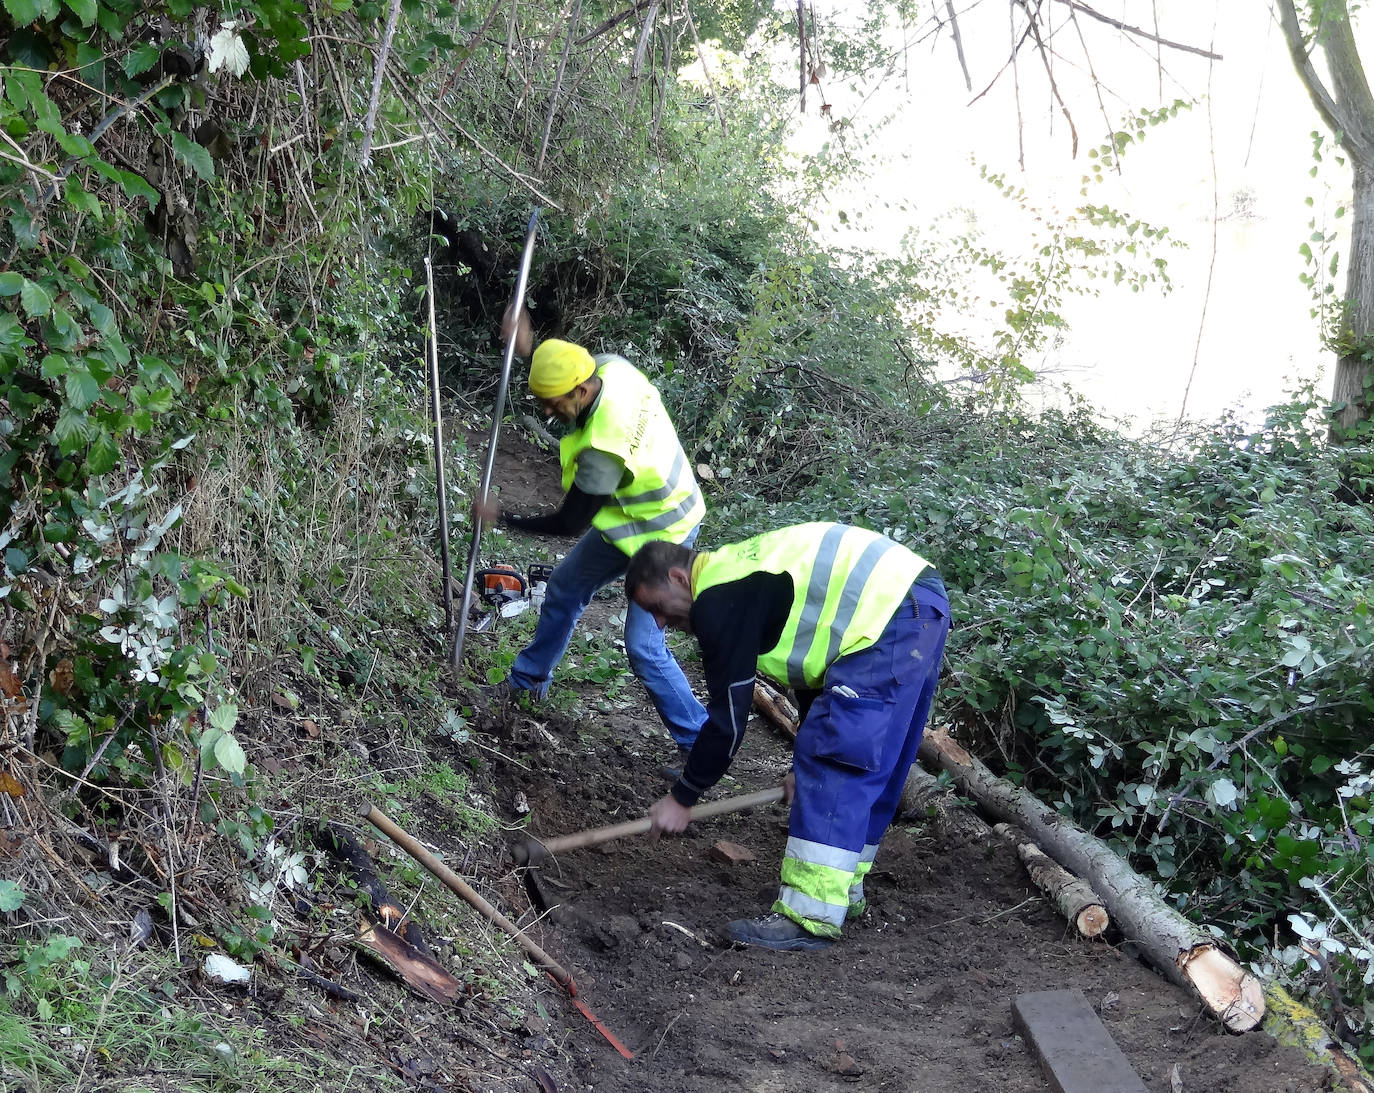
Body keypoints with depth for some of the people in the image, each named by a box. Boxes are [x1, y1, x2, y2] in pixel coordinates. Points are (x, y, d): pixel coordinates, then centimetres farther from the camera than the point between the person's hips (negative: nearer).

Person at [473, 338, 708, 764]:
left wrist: (501, 517, -13)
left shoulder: (604, 449, -39)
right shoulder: (611, 366, -18)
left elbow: (569, 524, -24)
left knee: (643, 646, -10)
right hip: (627, 513, 10)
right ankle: (529, 678, 41)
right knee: (564, 588, 20)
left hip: (661, 537, -10)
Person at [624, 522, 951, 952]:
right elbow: (815, 652, 29)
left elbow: (727, 719, -8)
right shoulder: (742, 574, 22)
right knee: (871, 768, 17)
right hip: (924, 607, 11)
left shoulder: (718, 601, -8)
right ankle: (843, 890, 28)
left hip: (888, 619, -11)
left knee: (832, 761, -9)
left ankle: (809, 917, -9)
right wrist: (807, 764, 32)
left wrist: (681, 798, 4)